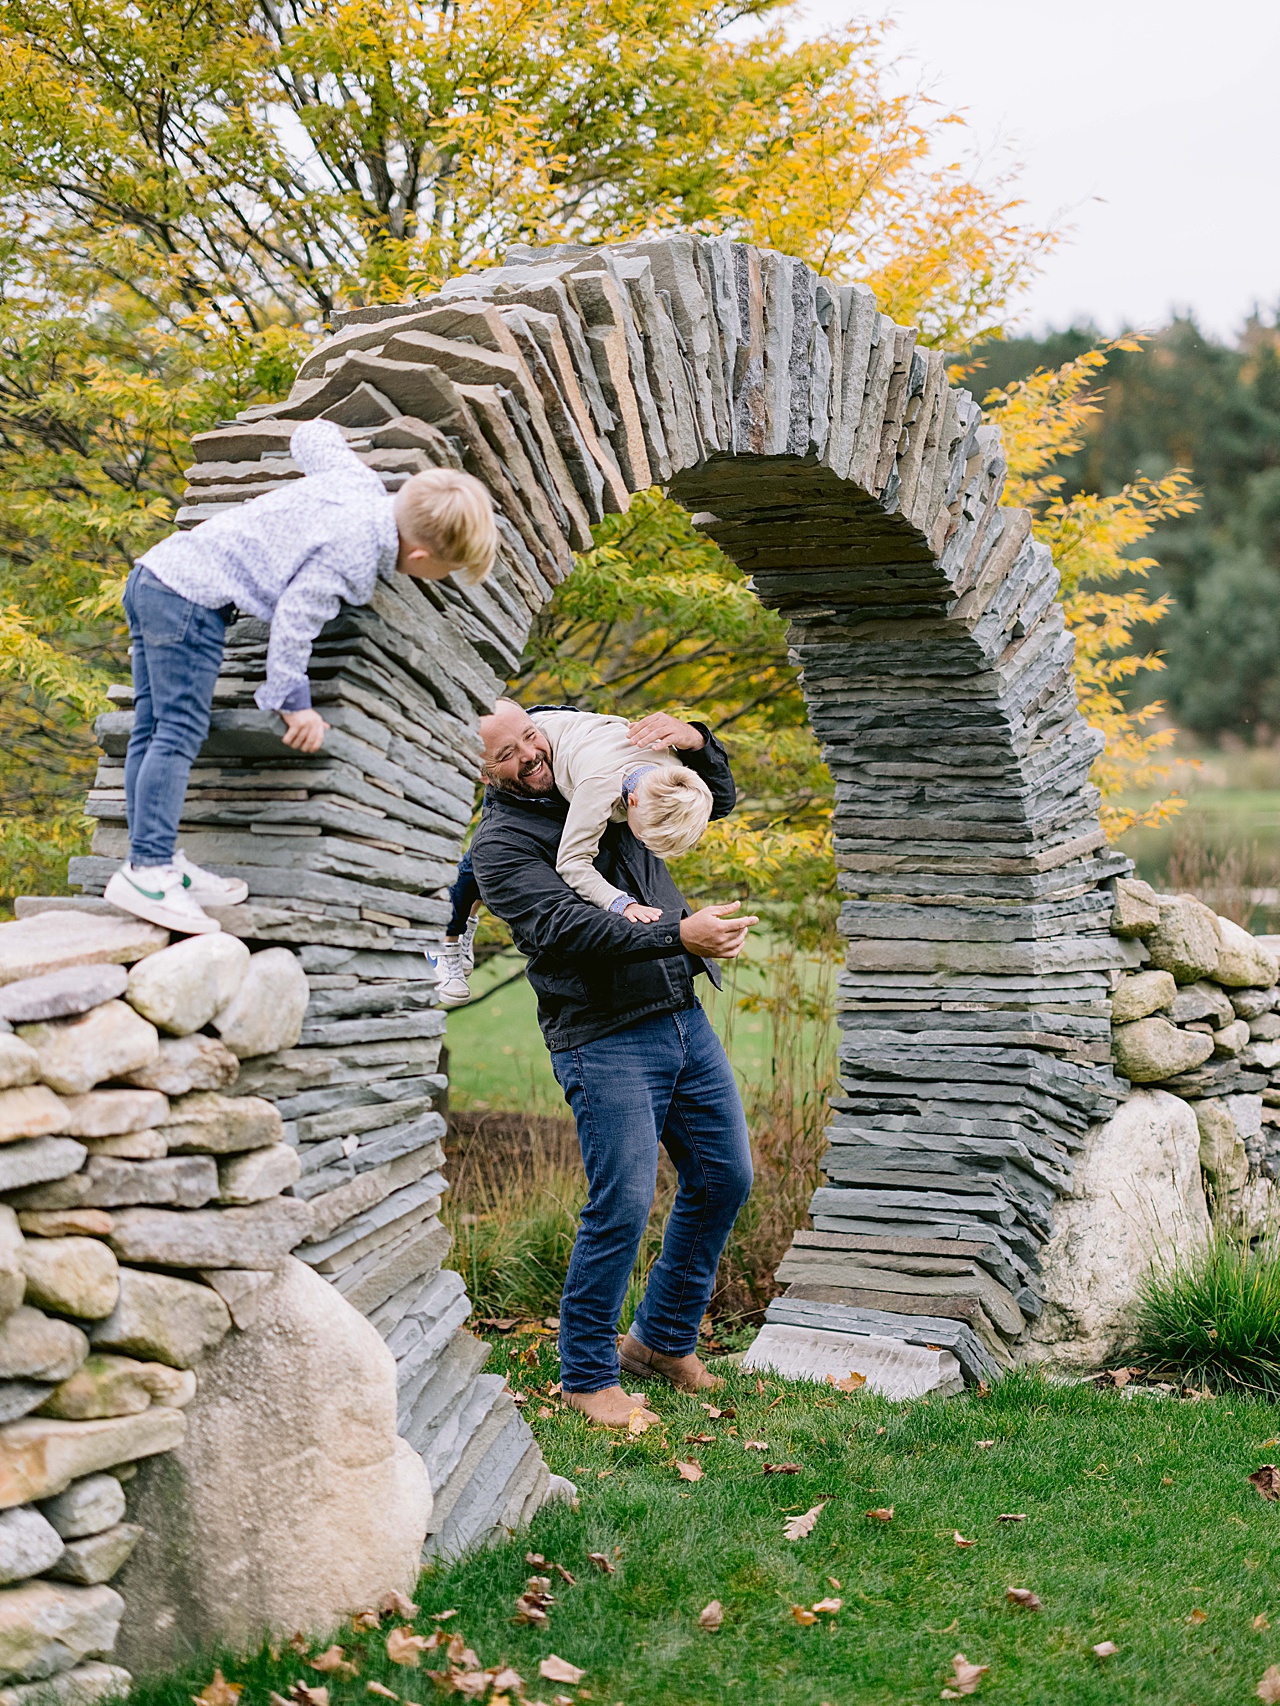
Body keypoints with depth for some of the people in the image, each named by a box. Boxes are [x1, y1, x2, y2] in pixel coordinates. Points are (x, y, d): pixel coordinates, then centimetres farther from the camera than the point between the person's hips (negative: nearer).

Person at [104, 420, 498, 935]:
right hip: (192, 598, -10)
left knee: (153, 729, 9)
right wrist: (294, 702, -11)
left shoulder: (360, 480, 7)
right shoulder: (352, 554, -17)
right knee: (180, 733, -11)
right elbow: (294, 617, -18)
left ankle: (155, 859, 13)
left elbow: (312, 436, 25)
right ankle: (148, 869, -14)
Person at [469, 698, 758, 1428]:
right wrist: (676, 935, -31)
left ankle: (664, 1338, 28)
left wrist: (696, 741, -1)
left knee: (725, 1179, 11)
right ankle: (588, 1375, 7)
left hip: (684, 1017, 7)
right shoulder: (501, 843, -7)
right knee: (623, 1207, -11)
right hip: (605, 1040, -7)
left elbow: (716, 799, 21)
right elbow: (567, 927, -22)